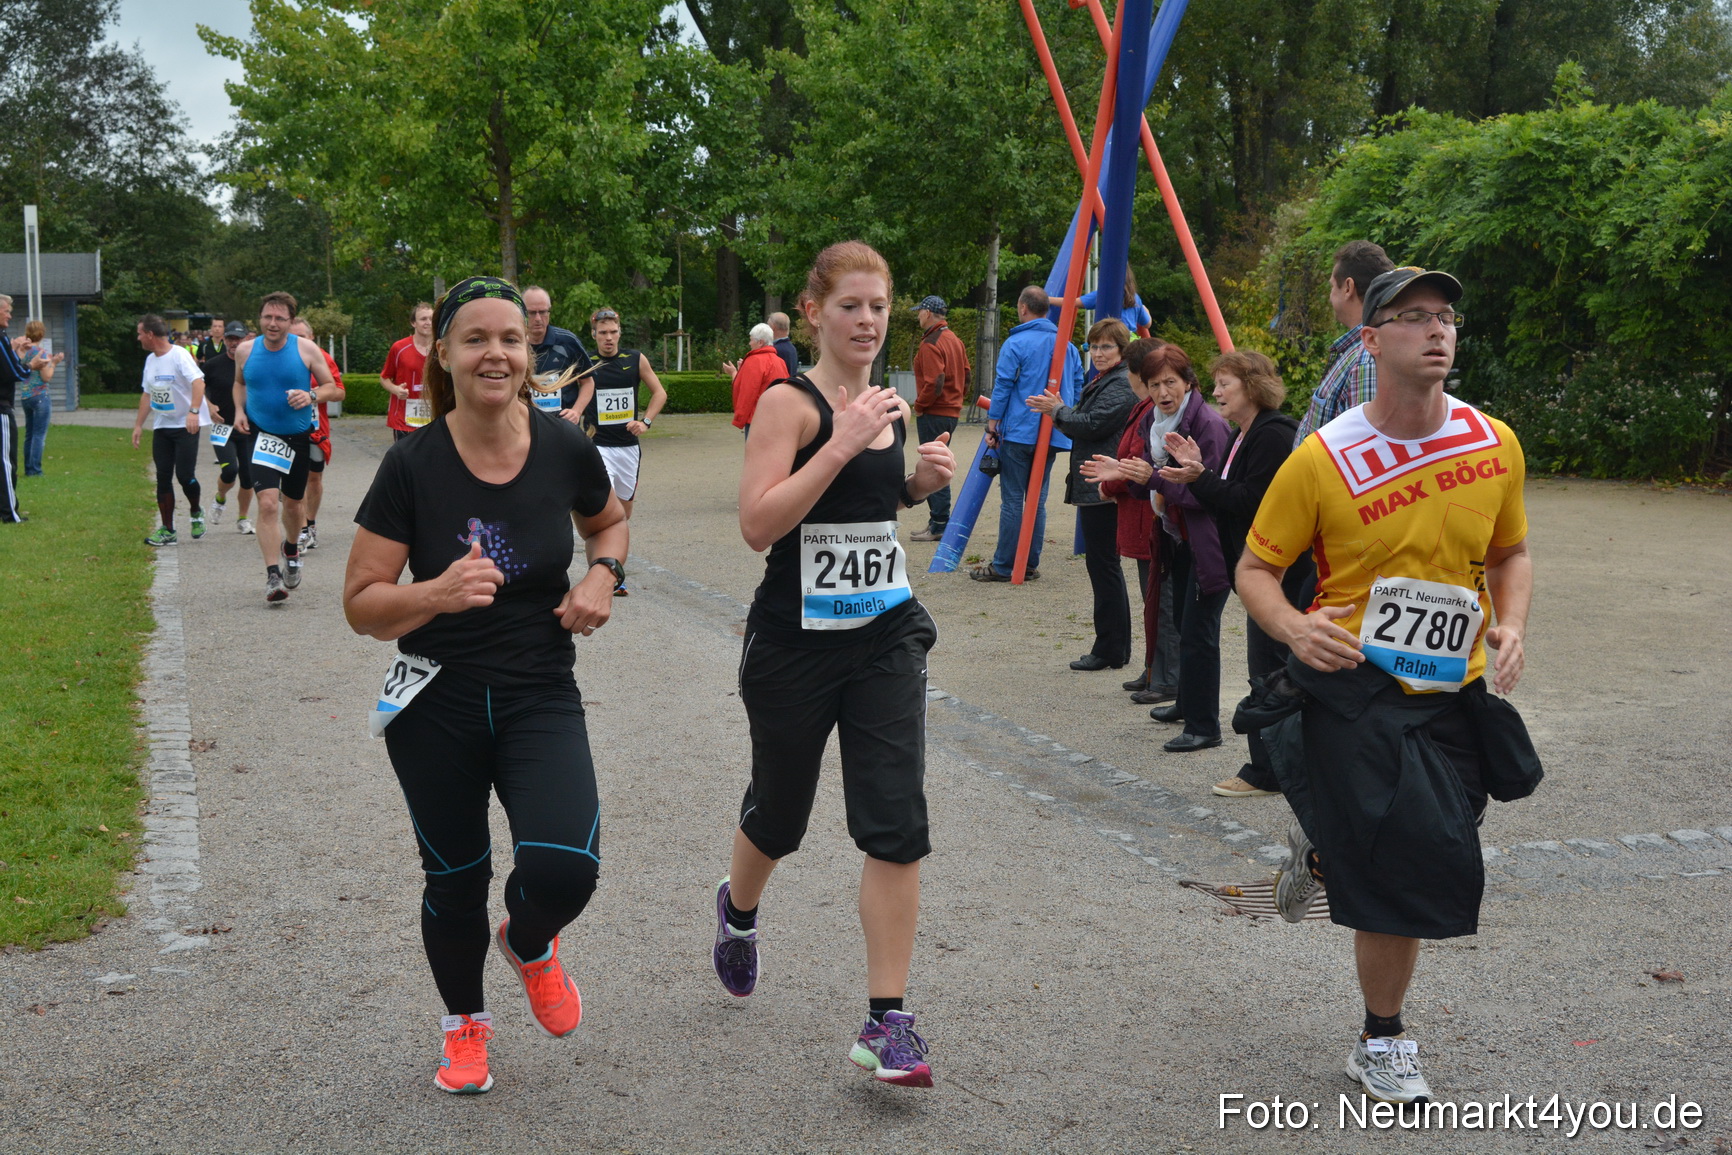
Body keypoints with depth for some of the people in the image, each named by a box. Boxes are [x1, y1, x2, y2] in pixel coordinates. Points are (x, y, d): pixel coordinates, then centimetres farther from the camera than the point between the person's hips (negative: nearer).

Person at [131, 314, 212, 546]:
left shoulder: (179, 355, -13)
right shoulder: (150, 360, 12)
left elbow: (198, 382, -24)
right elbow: (147, 395, 19)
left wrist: (193, 411, -37)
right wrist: (138, 425, 16)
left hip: (186, 426, -7)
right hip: (161, 427, 7)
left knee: (185, 475, -10)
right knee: (163, 478, 4)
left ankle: (196, 512, 19)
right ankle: (167, 530, 8)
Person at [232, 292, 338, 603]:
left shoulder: (306, 350, -7)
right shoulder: (246, 351, -2)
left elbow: (332, 387, 0)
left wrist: (311, 395, -21)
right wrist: (240, 410, 1)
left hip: (299, 437, 1)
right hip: (261, 436, -1)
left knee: (294, 504, 16)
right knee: (268, 503, -18)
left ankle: (291, 550, 48)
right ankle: (273, 575, -16)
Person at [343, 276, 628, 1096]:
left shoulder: (565, 449, -7)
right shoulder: (413, 464, -13)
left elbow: (607, 520, 16)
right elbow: (361, 604, -11)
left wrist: (602, 576, -5)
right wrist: (438, 592, -30)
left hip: (541, 697, 1)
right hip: (436, 707, -1)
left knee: (564, 868, -18)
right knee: (455, 879, 12)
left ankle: (528, 946, 21)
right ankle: (464, 1023, 42)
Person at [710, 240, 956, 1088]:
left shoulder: (893, 408, 7)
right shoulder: (789, 402, -12)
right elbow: (758, 524, -23)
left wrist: (921, 484, 3)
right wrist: (841, 443, -27)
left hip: (886, 638, 4)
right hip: (796, 643, -4)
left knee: (896, 822, -7)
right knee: (779, 812, 16)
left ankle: (886, 1022, 0)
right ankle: (738, 909, 50)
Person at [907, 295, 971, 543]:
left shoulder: (930, 344, -15)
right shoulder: (954, 339, 14)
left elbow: (934, 382, -23)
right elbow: (966, 373, 18)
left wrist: (920, 405, -11)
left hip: (933, 413, -10)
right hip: (952, 411, 10)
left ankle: (939, 527, -8)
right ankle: (937, 521, 18)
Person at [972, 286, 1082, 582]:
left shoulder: (1015, 343, -7)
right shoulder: (1067, 345, 11)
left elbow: (1002, 388, -8)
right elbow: (1077, 386, 15)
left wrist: (992, 426, -2)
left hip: (1019, 433, -6)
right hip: (1053, 435, 6)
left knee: (1012, 500, -3)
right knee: (1038, 500, 11)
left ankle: (1002, 567, -1)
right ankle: (1031, 565, 12)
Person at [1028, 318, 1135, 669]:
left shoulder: (1122, 385, -14)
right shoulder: (1100, 382, 20)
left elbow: (1092, 425, -22)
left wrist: (1058, 411, -6)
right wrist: (1061, 411, 9)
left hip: (1104, 490, -11)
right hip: (1093, 488, 11)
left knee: (1103, 564, -7)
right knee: (1103, 564, 14)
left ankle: (1110, 650, -2)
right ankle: (1113, 647, 21)